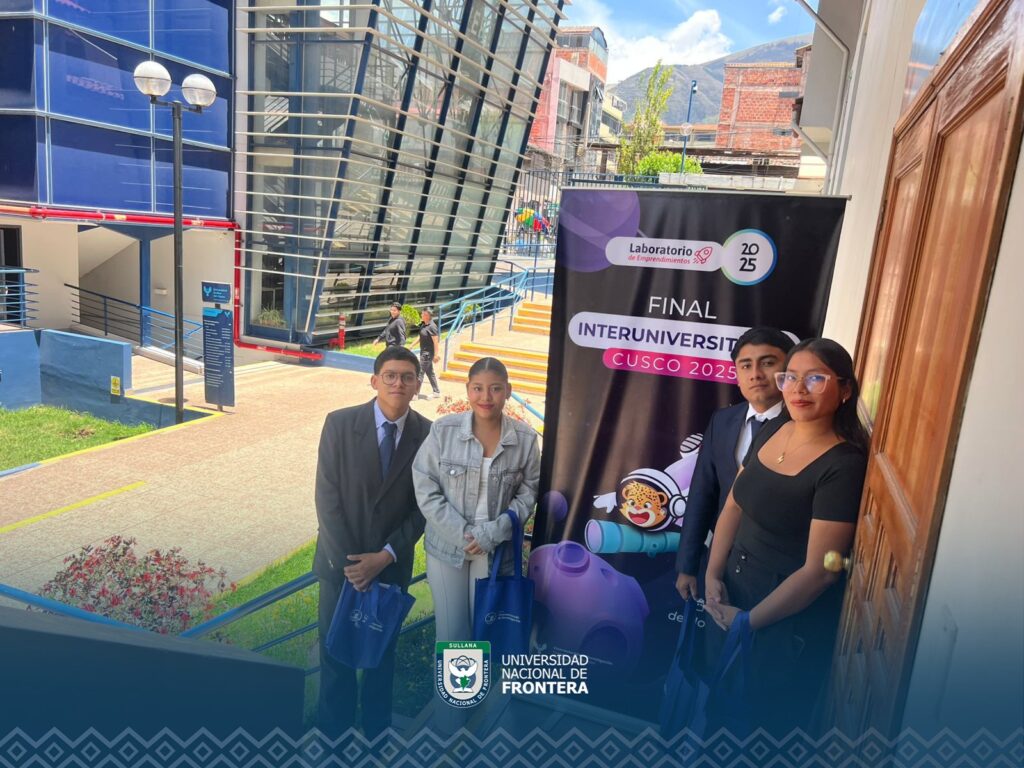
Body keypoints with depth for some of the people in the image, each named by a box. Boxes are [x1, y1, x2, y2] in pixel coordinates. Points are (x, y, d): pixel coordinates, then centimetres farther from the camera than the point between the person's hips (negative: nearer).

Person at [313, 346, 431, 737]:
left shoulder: (427, 433, -9)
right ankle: (334, 727, 36)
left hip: (392, 562, 1)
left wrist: (385, 556, -14)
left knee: (383, 649, 18)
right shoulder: (340, 423, -12)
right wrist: (347, 559, -15)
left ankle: (376, 729, 38)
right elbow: (327, 496, -12)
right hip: (341, 556, -1)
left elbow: (423, 506, -6)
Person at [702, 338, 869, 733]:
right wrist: (713, 575, -4)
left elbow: (818, 570, -22)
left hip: (790, 619, -6)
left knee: (768, 717, 16)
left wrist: (748, 620, -14)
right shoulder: (772, 431, -1)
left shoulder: (844, 465, -22)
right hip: (735, 590, 6)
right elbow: (734, 507, 5)